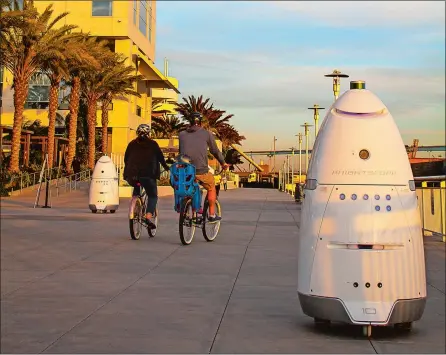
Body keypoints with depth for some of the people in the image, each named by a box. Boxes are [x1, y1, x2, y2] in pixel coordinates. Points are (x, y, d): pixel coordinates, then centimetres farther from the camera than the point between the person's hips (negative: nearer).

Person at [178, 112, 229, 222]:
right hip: (201, 171, -2)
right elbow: (215, 151, 16)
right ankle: (212, 215, 25)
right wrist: (223, 163, 32)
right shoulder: (207, 134, 6)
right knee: (211, 188, 24)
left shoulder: (182, 134, 12)